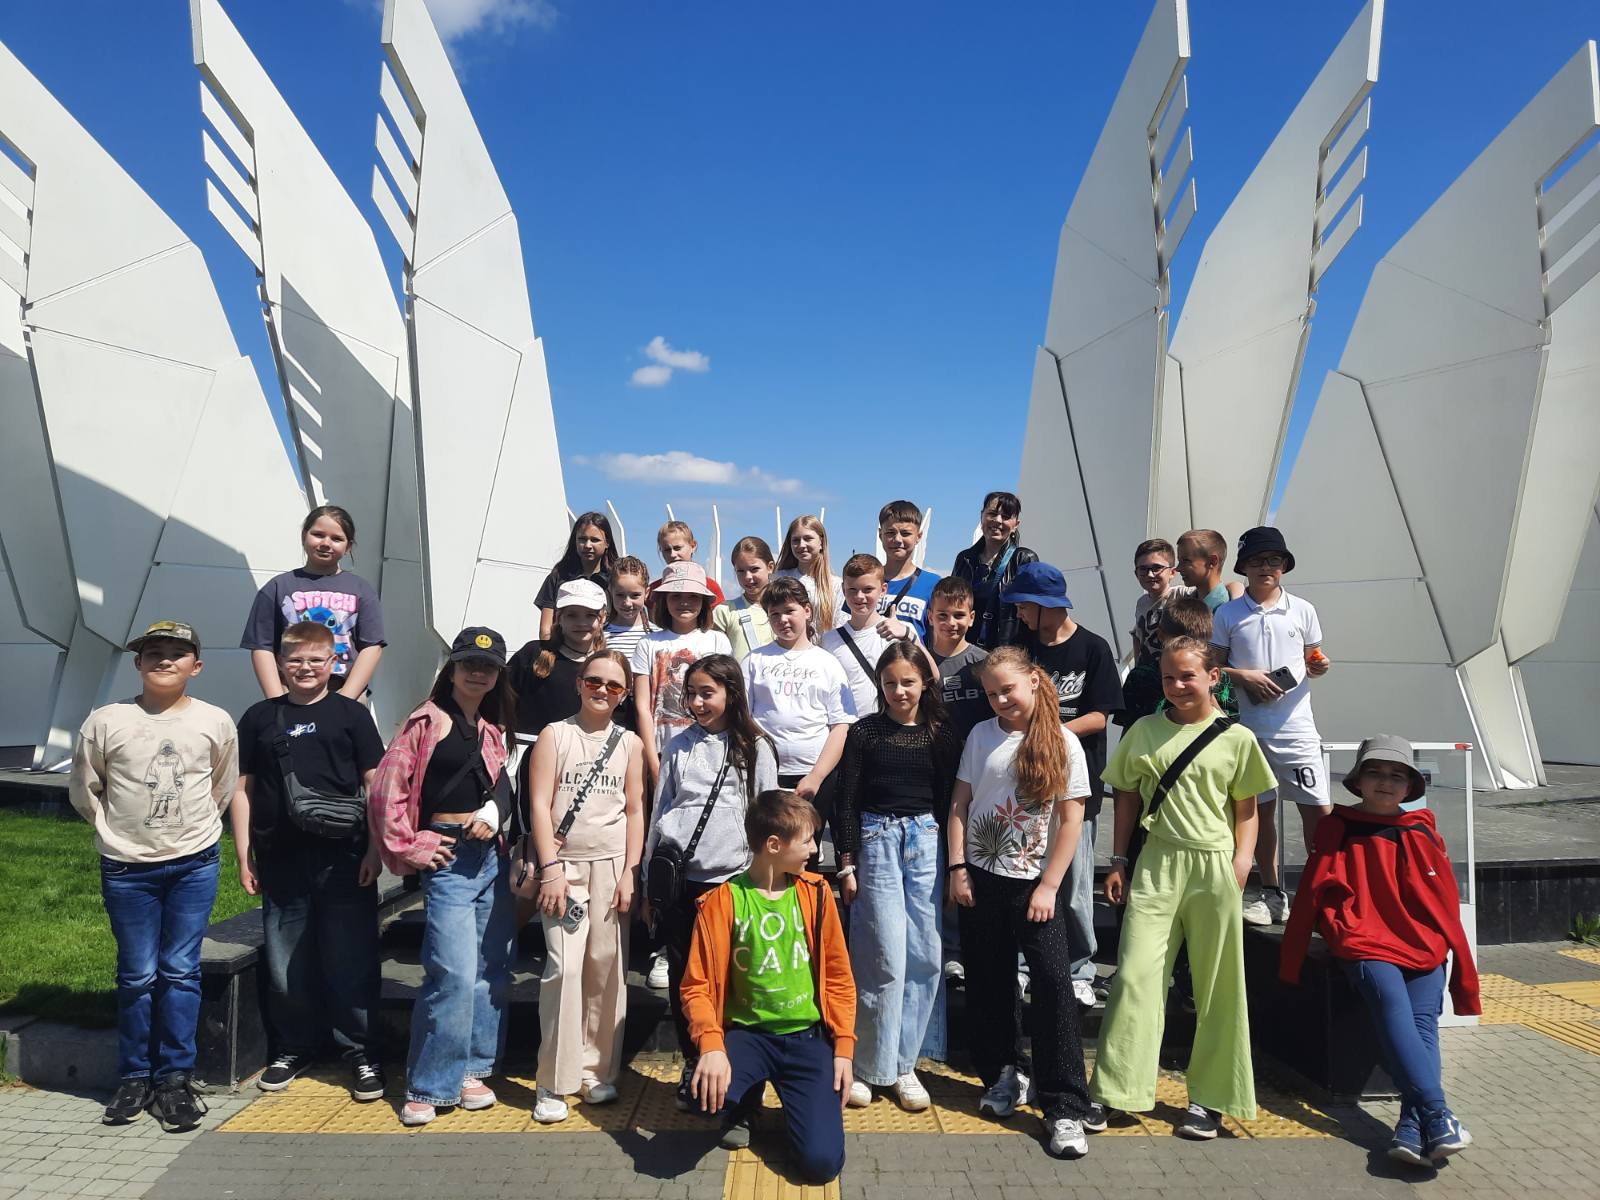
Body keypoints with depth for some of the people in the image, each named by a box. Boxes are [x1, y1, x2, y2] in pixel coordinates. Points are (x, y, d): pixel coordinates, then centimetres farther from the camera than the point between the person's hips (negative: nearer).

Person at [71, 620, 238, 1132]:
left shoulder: (215, 722, -3)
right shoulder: (106, 721, -5)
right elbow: (83, 791, 8)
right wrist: (119, 830, 9)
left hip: (194, 864, 0)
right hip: (126, 868, 0)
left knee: (180, 971, 4)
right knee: (137, 975, 7)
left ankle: (176, 1079, 14)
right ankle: (134, 1078, 21)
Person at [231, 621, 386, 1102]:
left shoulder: (351, 714, 3)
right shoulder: (259, 718, 9)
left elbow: (375, 783, 2)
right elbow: (243, 788, 12)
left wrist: (375, 849, -5)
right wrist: (244, 855, 6)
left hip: (344, 859, -2)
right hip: (281, 862, 2)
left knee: (351, 964, 2)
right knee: (285, 968, 11)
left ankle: (361, 1055, 15)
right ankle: (292, 1050, 30)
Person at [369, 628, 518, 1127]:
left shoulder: (494, 728, 15)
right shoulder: (428, 721, -5)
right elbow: (385, 790, -9)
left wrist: (496, 813, 0)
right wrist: (407, 850, -7)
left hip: (493, 855, 6)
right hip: (449, 857, -6)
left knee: (492, 971, 9)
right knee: (454, 974, -11)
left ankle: (471, 1069, 23)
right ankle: (429, 1086, 3)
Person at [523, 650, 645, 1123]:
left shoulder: (629, 743, 9)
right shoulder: (555, 735, 2)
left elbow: (635, 809, 8)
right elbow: (539, 805, -3)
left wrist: (630, 871, 1)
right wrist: (550, 869, -10)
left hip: (612, 865, 2)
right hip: (564, 865, -2)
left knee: (607, 968, 2)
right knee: (564, 967, -9)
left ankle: (598, 1071, 17)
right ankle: (554, 1082, 2)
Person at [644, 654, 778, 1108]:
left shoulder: (755, 747, 4)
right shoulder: (679, 746, 11)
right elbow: (659, 812, 13)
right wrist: (649, 881, 11)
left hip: (731, 877, -2)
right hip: (678, 877, 3)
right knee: (682, 975, 7)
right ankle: (692, 1067, 22)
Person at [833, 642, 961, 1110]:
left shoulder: (942, 735, 5)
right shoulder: (864, 732, -1)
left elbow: (949, 801, 7)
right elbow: (845, 802, -1)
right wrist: (847, 865, -4)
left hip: (927, 843, 3)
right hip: (876, 842, -3)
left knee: (926, 957, 3)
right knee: (887, 959, -5)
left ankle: (903, 1063, 17)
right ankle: (868, 1065, 11)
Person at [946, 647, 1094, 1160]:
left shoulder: (1063, 743, -5)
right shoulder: (980, 736, 2)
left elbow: (1071, 819, -5)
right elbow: (959, 804, 4)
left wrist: (1048, 886, -9)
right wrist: (957, 868, -2)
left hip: (1034, 883, -2)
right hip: (980, 879, 3)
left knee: (1053, 986, -8)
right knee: (989, 982, 11)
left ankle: (1065, 1108, 1)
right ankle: (1004, 1077, 31)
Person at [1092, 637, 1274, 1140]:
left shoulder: (1237, 738, 3)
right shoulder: (1144, 731, 7)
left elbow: (1246, 810, 7)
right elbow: (1128, 797, 11)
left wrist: (1240, 865, -6)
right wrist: (1118, 861, 7)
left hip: (1215, 869, 0)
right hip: (1157, 866, 1)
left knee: (1217, 987, 7)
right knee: (1134, 974, -4)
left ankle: (1208, 1098, 21)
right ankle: (1110, 1091, 5)